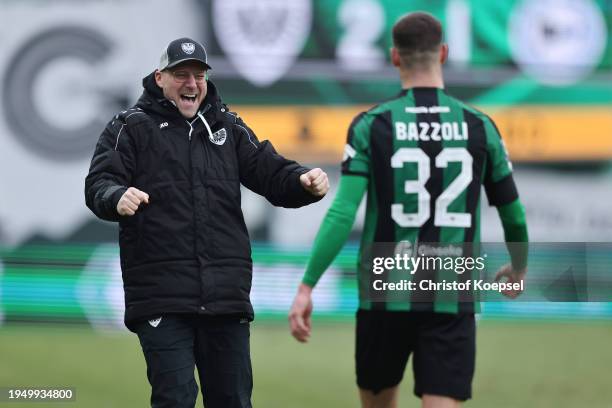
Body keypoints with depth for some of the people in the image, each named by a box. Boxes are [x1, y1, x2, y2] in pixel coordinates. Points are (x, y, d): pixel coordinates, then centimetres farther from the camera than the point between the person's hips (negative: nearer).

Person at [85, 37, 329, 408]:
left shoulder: (228, 127, 17)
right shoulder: (132, 127, 5)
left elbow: (273, 174, 10)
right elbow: (98, 185, -6)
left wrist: (306, 182, -12)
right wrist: (117, 198, -30)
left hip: (226, 294, 4)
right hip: (161, 296, -4)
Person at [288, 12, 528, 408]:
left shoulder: (372, 126, -3)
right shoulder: (479, 127, 2)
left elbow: (343, 213, -12)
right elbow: (513, 215, 11)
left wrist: (307, 286, -9)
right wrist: (519, 267, 31)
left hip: (385, 296, 0)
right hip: (452, 300, 0)